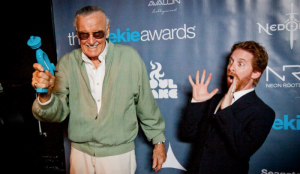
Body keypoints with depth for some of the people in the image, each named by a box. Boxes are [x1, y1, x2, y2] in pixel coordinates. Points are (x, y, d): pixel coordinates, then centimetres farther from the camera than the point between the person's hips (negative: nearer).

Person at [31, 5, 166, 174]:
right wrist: (45, 95, -31)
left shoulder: (129, 57, -12)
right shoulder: (67, 63, -6)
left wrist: (158, 141, 2)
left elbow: (147, 104, -5)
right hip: (80, 153, 3)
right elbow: (59, 112, -10)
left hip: (120, 154, -2)